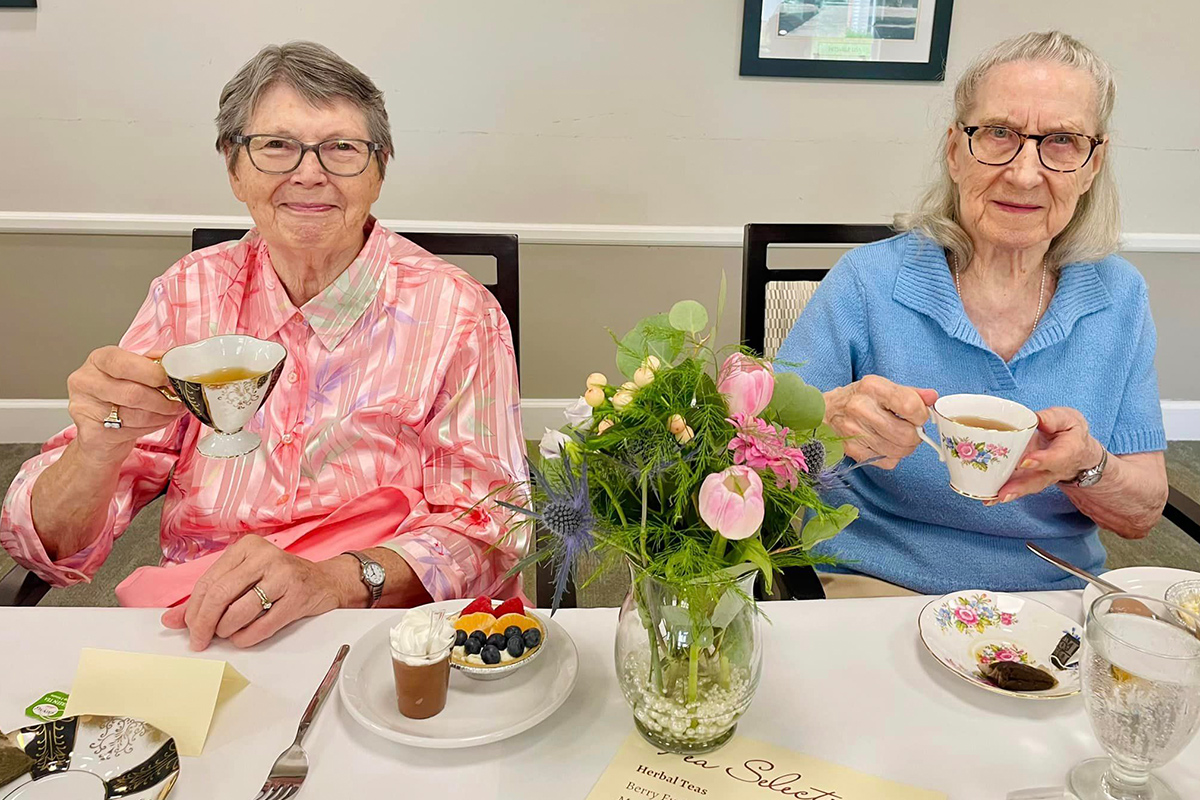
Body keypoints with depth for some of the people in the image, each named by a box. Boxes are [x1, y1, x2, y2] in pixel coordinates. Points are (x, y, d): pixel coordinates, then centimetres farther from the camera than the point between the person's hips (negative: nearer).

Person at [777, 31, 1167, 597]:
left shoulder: (1120, 296, 4)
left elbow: (1142, 516, 7)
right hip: (873, 590, -4)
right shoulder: (866, 282, -7)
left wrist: (1084, 464, -15)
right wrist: (830, 419, -29)